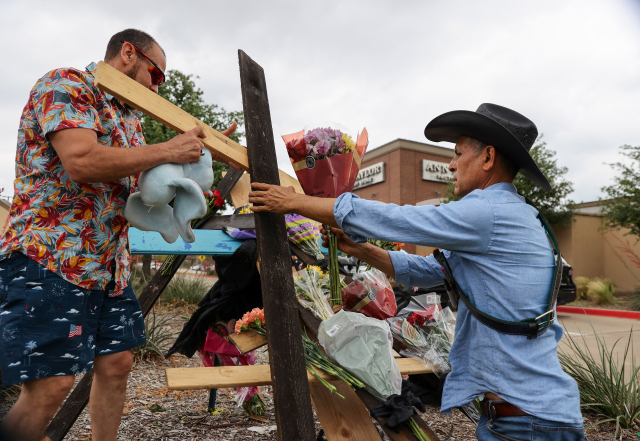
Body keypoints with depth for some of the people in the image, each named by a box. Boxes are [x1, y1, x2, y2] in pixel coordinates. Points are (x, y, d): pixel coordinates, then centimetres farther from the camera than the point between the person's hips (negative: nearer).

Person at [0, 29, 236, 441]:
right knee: (52, 385, -9)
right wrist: (168, 150, -15)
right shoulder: (66, 84, -6)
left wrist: (204, 146, 18)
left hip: (109, 264, 9)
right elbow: (81, 161, -23)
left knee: (116, 364, 10)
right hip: (50, 257, -9)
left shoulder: (130, 117, 20)